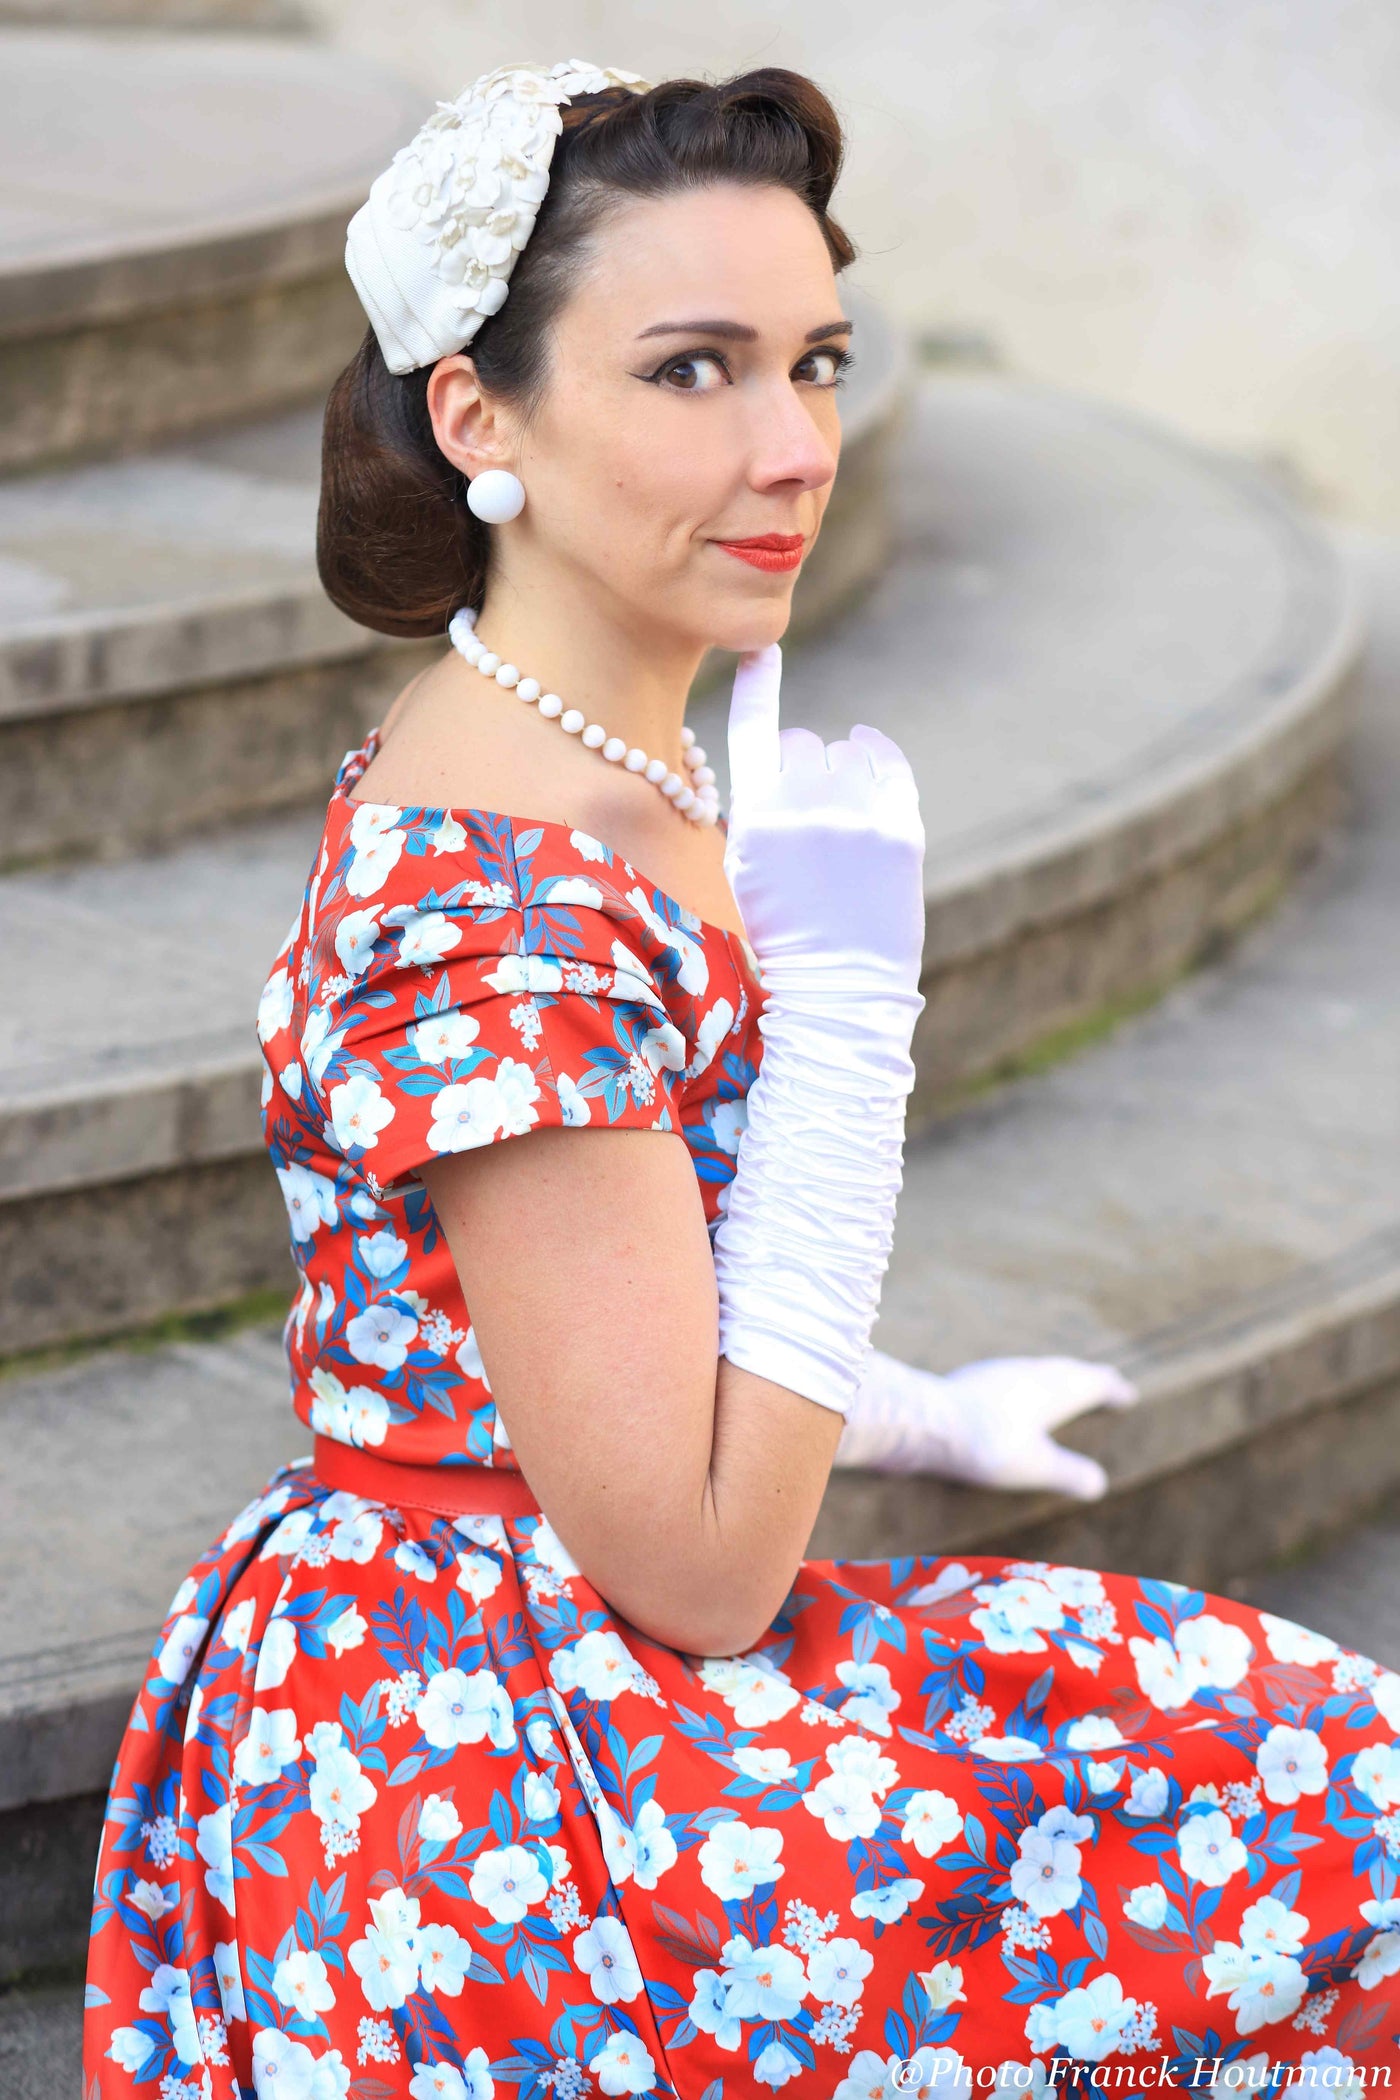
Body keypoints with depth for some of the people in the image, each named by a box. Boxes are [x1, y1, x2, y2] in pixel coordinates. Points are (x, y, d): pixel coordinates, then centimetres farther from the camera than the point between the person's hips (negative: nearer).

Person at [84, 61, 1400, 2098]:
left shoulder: (596, 772, 6)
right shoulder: (505, 902, -25)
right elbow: (698, 1561, -23)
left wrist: (927, 1416, 27)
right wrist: (851, 987, -23)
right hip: (494, 1804, -10)